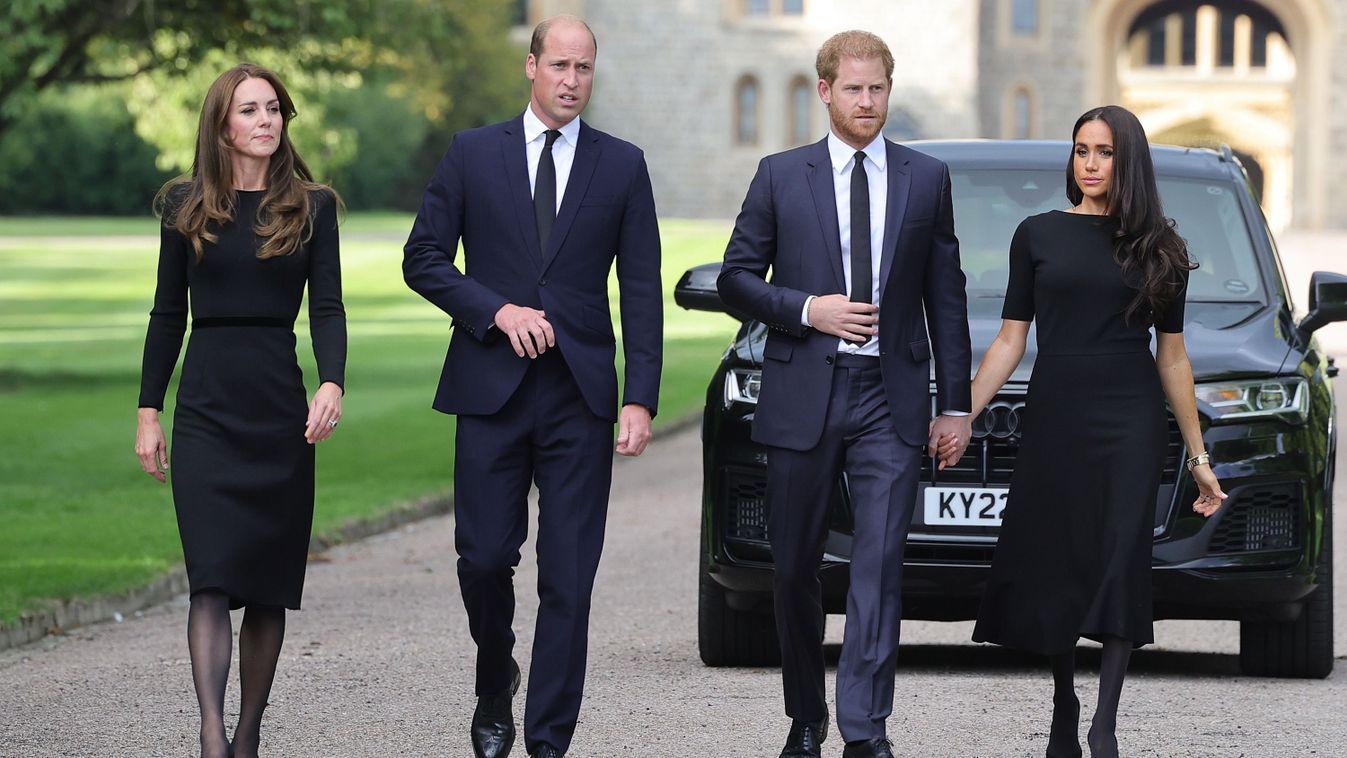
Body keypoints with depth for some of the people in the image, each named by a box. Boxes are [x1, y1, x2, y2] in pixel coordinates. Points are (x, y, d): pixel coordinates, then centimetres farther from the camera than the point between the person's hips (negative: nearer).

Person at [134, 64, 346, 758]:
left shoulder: (311, 207, 6)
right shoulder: (186, 207, 7)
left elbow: (328, 307, -1)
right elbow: (167, 314, 9)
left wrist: (332, 383, -19)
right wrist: (148, 412, 6)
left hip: (281, 411, 1)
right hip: (207, 408, -1)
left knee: (270, 583, 4)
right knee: (213, 577, -13)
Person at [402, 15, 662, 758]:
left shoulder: (622, 166, 6)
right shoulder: (472, 154, 5)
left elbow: (641, 291, 4)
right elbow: (423, 259, 5)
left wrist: (641, 399, -4)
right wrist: (496, 311, -10)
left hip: (580, 397, 0)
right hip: (492, 389, 0)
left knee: (569, 578, -2)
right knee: (484, 557, -1)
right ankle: (495, 686, 27)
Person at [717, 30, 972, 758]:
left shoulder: (926, 179, 7)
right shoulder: (781, 176, 4)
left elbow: (945, 295, 9)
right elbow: (736, 278, 5)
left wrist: (954, 402, 6)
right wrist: (807, 310, -12)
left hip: (889, 399, 0)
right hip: (801, 397, 0)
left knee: (881, 562, -11)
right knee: (795, 568, 8)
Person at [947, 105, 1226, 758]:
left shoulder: (1157, 247, 7)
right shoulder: (1039, 235, 7)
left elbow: (1171, 356, 10)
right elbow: (1009, 342, 7)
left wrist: (1199, 458, 10)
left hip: (1132, 421, -1)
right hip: (1055, 416, 1)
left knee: (1120, 558, -12)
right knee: (1053, 567, 1)